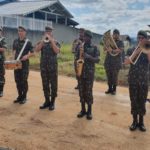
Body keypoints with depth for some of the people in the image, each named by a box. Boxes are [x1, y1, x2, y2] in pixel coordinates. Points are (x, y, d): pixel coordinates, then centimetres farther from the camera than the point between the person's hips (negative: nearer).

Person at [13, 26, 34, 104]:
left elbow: (32, 53, -7)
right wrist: (15, 56, 7)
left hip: (24, 63, -5)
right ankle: (19, 96, 22)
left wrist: (27, 56, -24)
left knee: (24, 81, -1)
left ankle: (24, 97, 10)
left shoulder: (28, 42, -5)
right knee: (17, 80, 10)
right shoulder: (15, 41, 11)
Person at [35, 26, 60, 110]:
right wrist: (43, 40, -14)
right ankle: (47, 101, 19)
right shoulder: (41, 42, 10)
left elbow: (57, 51, -16)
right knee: (45, 85, 8)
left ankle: (52, 102, 11)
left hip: (53, 67, -3)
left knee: (53, 85, 1)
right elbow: (36, 50, -9)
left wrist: (51, 41, -16)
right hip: (43, 67, 3)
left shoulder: (55, 42, 3)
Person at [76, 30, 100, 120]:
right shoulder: (80, 47, 10)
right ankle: (83, 110, 20)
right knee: (81, 91, 7)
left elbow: (97, 60, -7)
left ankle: (89, 111, 12)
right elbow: (77, 58, 12)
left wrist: (89, 57, -22)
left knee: (89, 92, 0)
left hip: (89, 72, -3)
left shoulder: (94, 47, 0)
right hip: (80, 72, 3)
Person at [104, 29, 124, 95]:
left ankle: (114, 89, 12)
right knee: (109, 76, 7)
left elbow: (120, 50, -16)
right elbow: (104, 49, 4)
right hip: (108, 61, 4)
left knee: (115, 76, 0)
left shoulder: (120, 42, 0)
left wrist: (112, 50, -31)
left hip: (116, 62, -4)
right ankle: (110, 89, 18)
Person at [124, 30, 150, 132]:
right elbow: (126, 62, -11)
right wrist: (136, 52, -20)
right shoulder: (131, 50, 4)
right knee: (134, 101, 5)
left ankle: (141, 121, 18)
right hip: (133, 80, 0)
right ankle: (135, 121, 16)